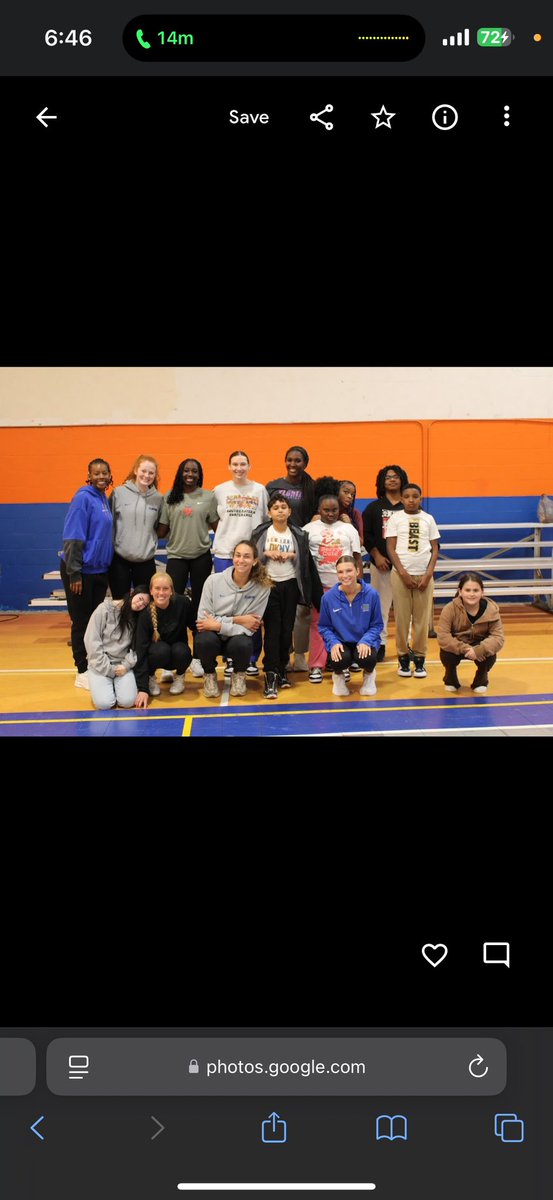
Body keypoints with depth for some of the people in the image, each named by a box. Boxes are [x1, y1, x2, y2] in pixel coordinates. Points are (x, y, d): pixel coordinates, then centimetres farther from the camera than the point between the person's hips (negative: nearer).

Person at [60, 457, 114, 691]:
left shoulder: (105, 500, 9)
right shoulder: (83, 498, -13)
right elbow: (73, 538, -17)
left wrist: (107, 563, 14)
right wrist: (74, 573, -20)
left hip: (100, 570, 7)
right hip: (82, 570, -7)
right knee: (81, 621, 1)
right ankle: (82, 672, 8)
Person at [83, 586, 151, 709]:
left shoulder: (138, 619, 4)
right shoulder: (104, 609, -8)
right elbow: (91, 641, -10)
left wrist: (126, 665, -16)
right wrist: (107, 669, -11)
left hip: (123, 666, 2)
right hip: (101, 665, -2)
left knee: (127, 701, -21)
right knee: (104, 703, -22)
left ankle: (117, 684, 13)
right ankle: (100, 684, 12)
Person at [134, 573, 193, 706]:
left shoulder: (183, 603, -21)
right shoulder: (146, 614, -23)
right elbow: (141, 650, -24)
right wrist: (142, 689, -29)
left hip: (178, 650, 2)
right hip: (158, 653, -2)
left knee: (181, 651, -32)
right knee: (162, 650, -34)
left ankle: (180, 676, 2)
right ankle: (150, 677, -2)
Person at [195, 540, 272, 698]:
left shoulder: (262, 586, -10)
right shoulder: (214, 580, -10)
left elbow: (250, 627, -12)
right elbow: (203, 619, -12)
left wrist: (219, 625, -22)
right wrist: (236, 620, -18)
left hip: (238, 636, 0)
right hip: (213, 636, 0)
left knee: (242, 644, -36)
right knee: (204, 641, -35)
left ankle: (239, 675, 3)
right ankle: (209, 675, 2)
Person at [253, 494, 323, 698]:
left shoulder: (297, 534, 3)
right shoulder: (261, 532, 0)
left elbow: (306, 560, 3)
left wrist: (292, 555, -13)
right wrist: (266, 553, -14)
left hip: (290, 585, 2)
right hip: (269, 585, -2)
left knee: (287, 629, 6)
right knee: (272, 630, -7)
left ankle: (282, 669, 20)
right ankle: (271, 675, -9)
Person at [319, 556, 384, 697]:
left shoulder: (371, 594, -11)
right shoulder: (328, 597, -10)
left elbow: (377, 624, -2)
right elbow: (324, 626, 1)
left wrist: (366, 641, -19)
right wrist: (333, 642, -17)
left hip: (365, 641, 0)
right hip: (340, 642, 0)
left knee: (367, 658, -32)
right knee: (341, 660, -32)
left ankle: (369, 675, 9)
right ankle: (338, 676, 9)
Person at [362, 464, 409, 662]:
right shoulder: (374, 507, 6)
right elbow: (366, 534, 3)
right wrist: (376, 556, -6)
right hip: (381, 564, 0)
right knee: (380, 605, 4)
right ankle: (379, 645, 10)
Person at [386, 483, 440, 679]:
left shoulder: (428, 519, 8)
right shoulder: (395, 518, 3)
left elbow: (435, 549, 7)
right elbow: (390, 548, 0)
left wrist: (428, 574, -5)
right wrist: (403, 573, -9)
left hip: (424, 575, 1)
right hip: (401, 574, -1)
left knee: (422, 618, 0)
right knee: (402, 617, 0)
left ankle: (420, 658, 7)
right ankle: (403, 657, 8)